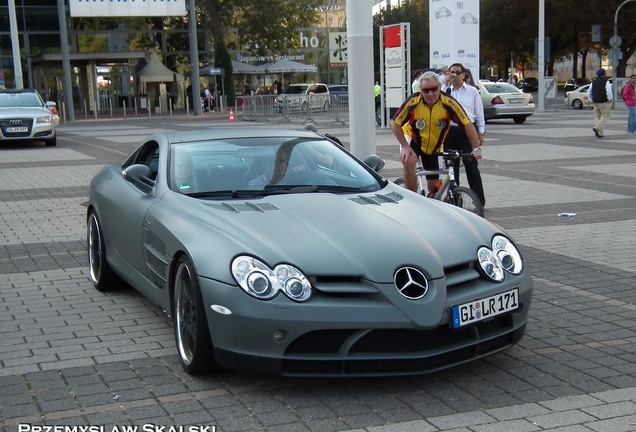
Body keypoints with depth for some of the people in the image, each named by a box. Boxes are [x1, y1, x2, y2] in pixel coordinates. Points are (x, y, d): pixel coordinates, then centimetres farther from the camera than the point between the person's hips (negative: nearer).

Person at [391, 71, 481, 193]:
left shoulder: (448, 103, -27)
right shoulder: (413, 101, -27)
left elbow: (467, 124, -23)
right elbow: (395, 123, -17)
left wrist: (476, 148, -29)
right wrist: (405, 146, -22)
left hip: (434, 147, 2)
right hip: (413, 139, -2)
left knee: (434, 186, 5)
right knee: (409, 163, -32)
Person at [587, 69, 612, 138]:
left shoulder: (594, 81, 11)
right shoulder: (606, 81, -6)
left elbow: (589, 92, 12)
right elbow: (608, 91, -19)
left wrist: (591, 100, 18)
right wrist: (609, 99, -6)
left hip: (595, 102, 6)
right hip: (603, 101, -6)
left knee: (597, 117, 10)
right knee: (605, 116, 1)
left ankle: (599, 133, 7)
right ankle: (597, 127, -19)